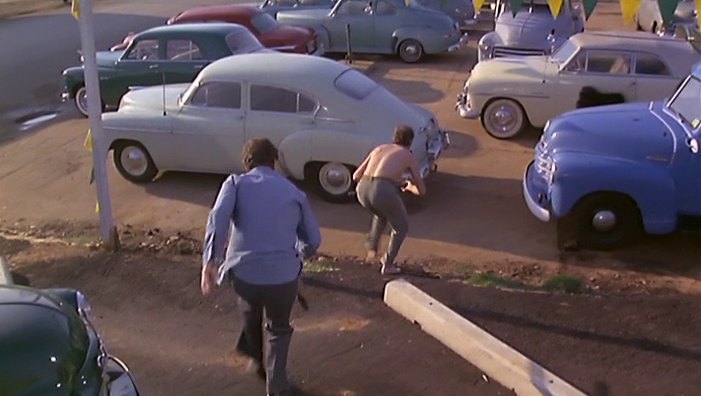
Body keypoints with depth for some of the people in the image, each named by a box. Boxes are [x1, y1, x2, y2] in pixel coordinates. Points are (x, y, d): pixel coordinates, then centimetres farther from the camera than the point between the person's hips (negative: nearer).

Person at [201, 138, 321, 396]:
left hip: (243, 272, 1)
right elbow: (313, 240, 15)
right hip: (283, 275, 0)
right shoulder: (294, 192, 13)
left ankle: (257, 359, 54)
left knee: (250, 310, 35)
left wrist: (210, 261, -16)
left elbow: (218, 218, -11)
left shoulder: (236, 183, 9)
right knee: (279, 328, 27)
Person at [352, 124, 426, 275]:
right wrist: (409, 187, 43)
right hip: (384, 192, -5)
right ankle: (387, 265, 27)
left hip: (363, 190, 5)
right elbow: (421, 190, 21)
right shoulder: (410, 157, 17)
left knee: (381, 215, 39)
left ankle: (372, 247, 29)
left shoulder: (379, 149, 28)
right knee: (401, 227, 24)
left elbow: (356, 176, 29)